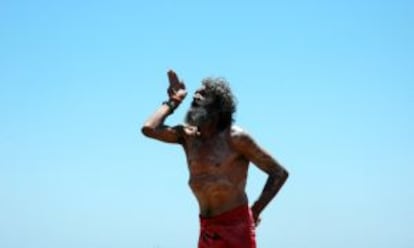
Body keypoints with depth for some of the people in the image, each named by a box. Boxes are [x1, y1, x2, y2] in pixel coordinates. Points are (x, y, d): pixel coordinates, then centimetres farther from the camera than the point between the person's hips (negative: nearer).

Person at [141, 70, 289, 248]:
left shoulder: (235, 138, -8)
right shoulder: (188, 136, 7)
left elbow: (279, 173, -5)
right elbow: (149, 129, -6)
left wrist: (255, 211, -9)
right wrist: (173, 101, 4)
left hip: (236, 226, -6)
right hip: (207, 229, 6)